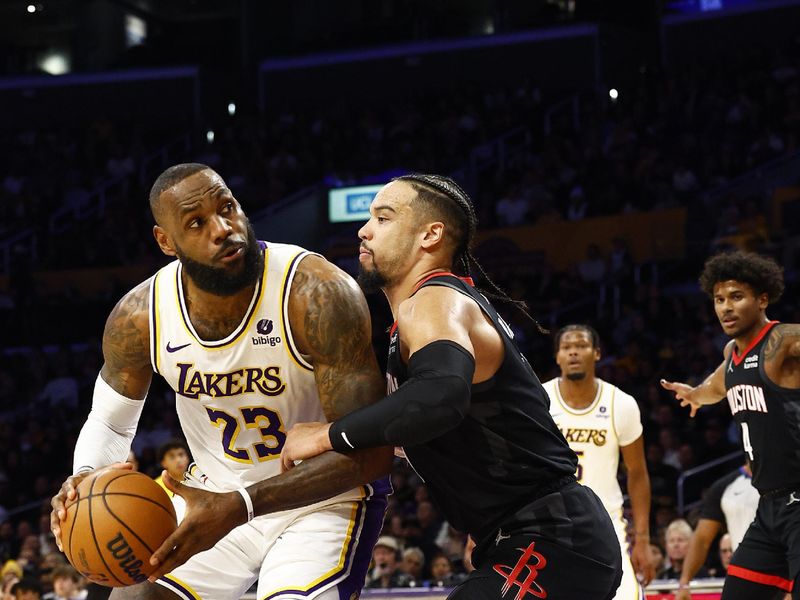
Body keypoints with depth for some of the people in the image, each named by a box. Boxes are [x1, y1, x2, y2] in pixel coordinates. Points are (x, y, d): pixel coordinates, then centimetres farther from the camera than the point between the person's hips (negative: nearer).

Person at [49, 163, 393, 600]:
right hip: (218, 497, 4)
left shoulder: (317, 294, -28)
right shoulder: (138, 318, -14)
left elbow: (370, 453, -28)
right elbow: (109, 422, 6)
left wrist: (242, 506, -39)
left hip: (324, 498, -4)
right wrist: (87, 478, -20)